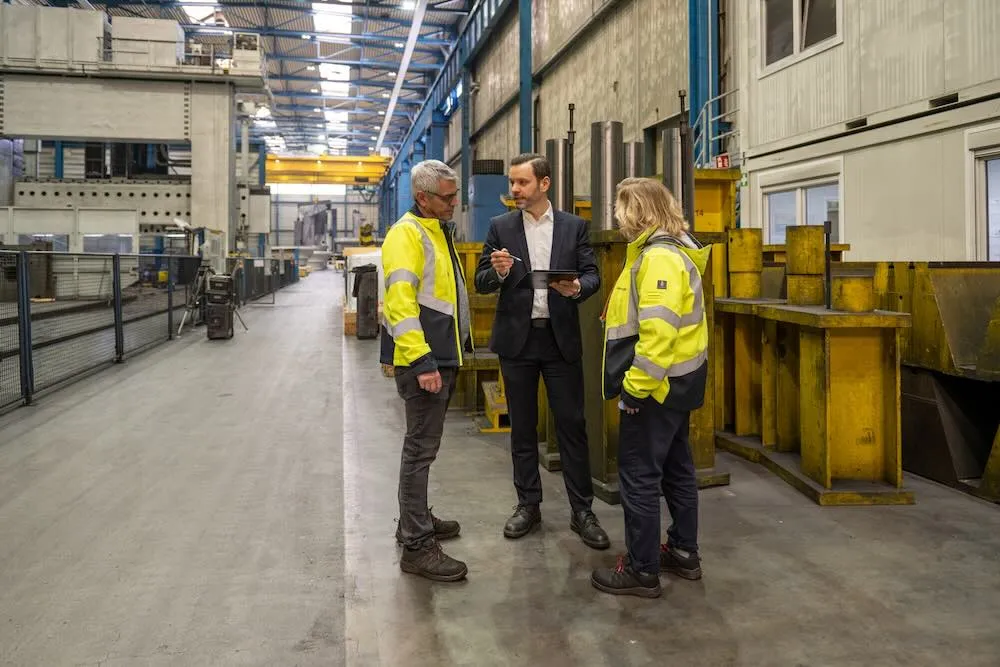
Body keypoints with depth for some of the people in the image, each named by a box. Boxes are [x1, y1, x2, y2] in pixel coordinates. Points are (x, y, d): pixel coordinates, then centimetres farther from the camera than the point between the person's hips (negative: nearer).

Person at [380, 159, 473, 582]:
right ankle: (416, 546, 1)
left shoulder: (438, 231, 17)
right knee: (421, 449, -6)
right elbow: (400, 301, -24)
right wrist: (421, 361, -28)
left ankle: (415, 519, 34)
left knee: (424, 444, 19)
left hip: (442, 357, 10)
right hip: (424, 361, -10)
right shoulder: (406, 234, -15)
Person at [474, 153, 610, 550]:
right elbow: (481, 283, 2)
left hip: (561, 339, 0)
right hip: (517, 339, 1)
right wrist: (498, 272, -20)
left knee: (572, 425, 2)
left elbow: (592, 275, 2)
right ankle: (528, 505, 22)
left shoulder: (574, 226, 4)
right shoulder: (500, 227, 3)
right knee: (522, 427, 10)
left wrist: (578, 287, -20)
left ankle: (582, 510, 12)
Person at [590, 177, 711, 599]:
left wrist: (636, 385, -24)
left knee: (638, 476, -2)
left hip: (656, 384, -11)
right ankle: (684, 552, 30)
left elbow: (658, 330, -27)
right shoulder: (672, 250, 13)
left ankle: (642, 571, 8)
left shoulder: (658, 257, -20)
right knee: (675, 466, 18)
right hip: (677, 380, 11)